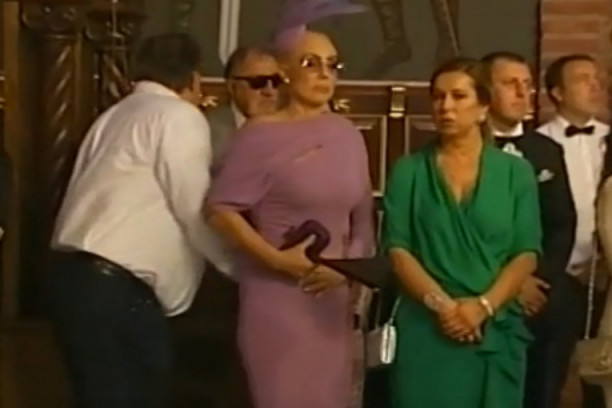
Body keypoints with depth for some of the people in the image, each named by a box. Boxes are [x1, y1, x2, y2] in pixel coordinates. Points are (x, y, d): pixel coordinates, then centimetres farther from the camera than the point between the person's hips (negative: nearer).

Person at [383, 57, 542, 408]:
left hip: (496, 329, 1)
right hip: (427, 329, -1)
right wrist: (441, 304, -15)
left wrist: (484, 306, -13)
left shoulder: (516, 171, 6)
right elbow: (397, 249, -2)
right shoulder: (409, 171, 5)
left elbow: (527, 253, 0)